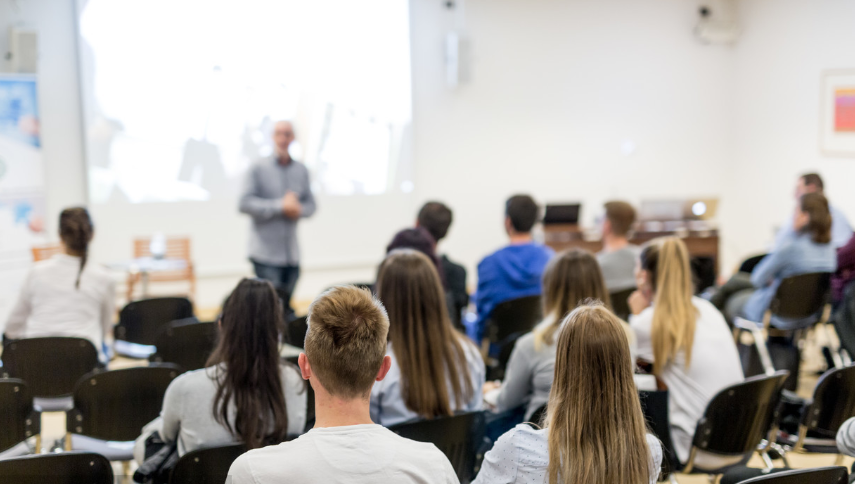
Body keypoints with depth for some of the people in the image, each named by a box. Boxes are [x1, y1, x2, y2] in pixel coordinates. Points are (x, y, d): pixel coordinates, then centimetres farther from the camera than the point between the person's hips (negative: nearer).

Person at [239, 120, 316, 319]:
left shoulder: (301, 170, 11)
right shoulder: (259, 168, -2)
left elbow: (311, 204, 15)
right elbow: (245, 204, -9)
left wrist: (298, 209, -8)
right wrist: (280, 206, -16)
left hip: (291, 255, 4)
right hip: (266, 252, -4)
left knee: (286, 308, 8)